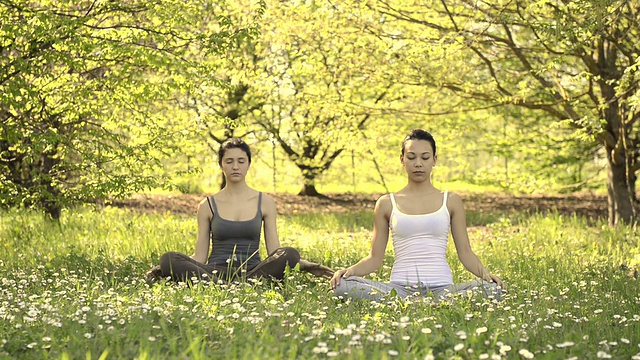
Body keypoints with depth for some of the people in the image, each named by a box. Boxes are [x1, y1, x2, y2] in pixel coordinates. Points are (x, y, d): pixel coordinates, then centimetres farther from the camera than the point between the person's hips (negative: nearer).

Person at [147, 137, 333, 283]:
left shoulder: (265, 202, 11)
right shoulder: (208, 205, 10)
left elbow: (275, 251, 8)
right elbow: (199, 256, 8)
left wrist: (304, 265, -9)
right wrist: (164, 268, -7)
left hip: (253, 271, 0)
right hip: (216, 272, 0)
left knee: (289, 253, -30)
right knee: (169, 259, -29)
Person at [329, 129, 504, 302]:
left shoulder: (451, 201, 12)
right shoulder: (386, 204, 11)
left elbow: (465, 252, 11)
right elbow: (375, 258, 11)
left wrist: (484, 273, -9)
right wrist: (351, 270, -10)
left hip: (441, 288, 0)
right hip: (400, 288, 0)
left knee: (493, 289, -29)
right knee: (342, 285, -28)